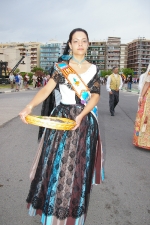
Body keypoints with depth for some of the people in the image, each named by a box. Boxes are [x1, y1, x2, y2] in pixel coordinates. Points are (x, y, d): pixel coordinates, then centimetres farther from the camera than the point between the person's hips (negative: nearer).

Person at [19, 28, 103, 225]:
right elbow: (47, 89, -9)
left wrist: (81, 116, -22)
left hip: (85, 121, 1)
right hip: (61, 117, 0)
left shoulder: (93, 69, 5)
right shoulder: (61, 66, 2)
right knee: (56, 163, 1)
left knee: (79, 167, 6)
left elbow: (95, 96, -4)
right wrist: (30, 106, -27)